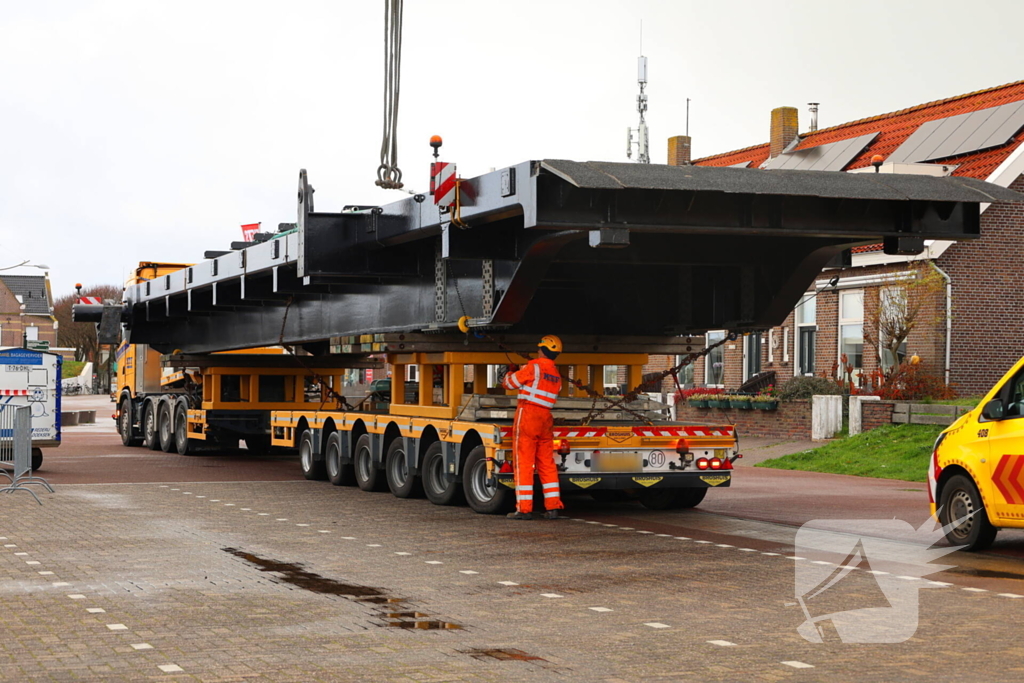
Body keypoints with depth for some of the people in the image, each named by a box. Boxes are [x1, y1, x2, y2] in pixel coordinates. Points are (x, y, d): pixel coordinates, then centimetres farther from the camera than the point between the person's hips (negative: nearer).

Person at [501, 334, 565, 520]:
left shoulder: (534, 367, -8)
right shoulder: (557, 376, 14)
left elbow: (510, 383, 0)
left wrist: (511, 372, 23)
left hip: (527, 414, -7)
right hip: (545, 418, 7)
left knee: (523, 463, -3)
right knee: (547, 464, 11)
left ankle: (524, 508, -4)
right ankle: (553, 507, 8)